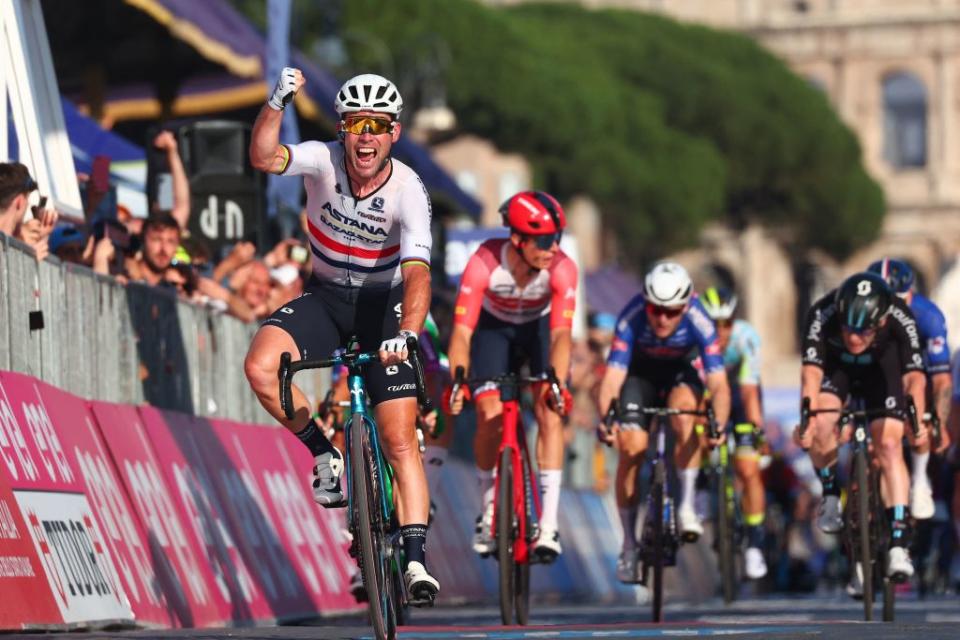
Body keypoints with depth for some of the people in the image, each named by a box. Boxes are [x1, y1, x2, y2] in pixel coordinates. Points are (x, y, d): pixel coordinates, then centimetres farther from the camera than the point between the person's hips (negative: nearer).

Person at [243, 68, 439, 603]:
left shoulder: (409, 191, -22)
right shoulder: (324, 161, -16)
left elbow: (417, 273, -31)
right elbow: (264, 158, -34)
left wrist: (408, 334, -47)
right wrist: (277, 103, -49)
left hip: (383, 304, -2)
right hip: (326, 296, 2)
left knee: (401, 442, -10)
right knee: (261, 367, -26)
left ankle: (416, 560, -7)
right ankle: (325, 453, -3)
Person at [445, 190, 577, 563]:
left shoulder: (562, 269, -34)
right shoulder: (484, 263, -36)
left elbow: (560, 333, -39)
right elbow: (462, 330, -37)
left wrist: (557, 383, -55)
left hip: (540, 326, 0)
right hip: (495, 327, 0)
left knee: (549, 413, -17)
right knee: (489, 418, -12)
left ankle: (548, 523, -16)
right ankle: (490, 512, 10)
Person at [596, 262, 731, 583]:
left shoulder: (698, 321, -34)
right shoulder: (631, 319, -34)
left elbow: (718, 384, -36)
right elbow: (613, 376, -38)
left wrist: (718, 424, -54)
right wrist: (605, 418, -55)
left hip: (681, 371, 0)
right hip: (640, 373, 0)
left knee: (684, 411, -33)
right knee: (631, 447, -16)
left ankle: (687, 506, -24)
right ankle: (629, 545, -3)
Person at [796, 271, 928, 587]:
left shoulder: (900, 319, -37)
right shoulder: (822, 314, -37)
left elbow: (914, 376, -43)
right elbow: (811, 371, -42)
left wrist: (917, 420, -58)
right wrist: (807, 417, -56)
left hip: (881, 370, -1)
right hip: (837, 368, 1)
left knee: (889, 445, -17)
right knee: (820, 426, -27)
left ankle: (898, 545, -18)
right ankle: (831, 496, 0)